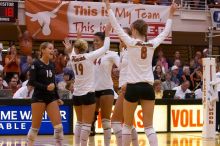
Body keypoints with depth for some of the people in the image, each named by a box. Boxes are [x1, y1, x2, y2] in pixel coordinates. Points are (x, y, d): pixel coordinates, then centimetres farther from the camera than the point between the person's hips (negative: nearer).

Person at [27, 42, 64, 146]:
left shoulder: (52, 65, 11)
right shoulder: (36, 64, -8)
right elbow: (31, 82, -14)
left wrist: (57, 98, 17)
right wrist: (46, 87, -23)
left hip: (51, 98, 6)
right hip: (39, 98, -6)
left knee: (58, 125, -3)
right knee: (35, 126, 0)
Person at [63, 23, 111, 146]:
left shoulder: (73, 57, 2)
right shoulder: (89, 56, -11)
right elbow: (105, 48, -3)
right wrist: (107, 34, 6)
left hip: (76, 94, 6)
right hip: (88, 94, -6)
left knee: (80, 122, 17)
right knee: (87, 124, -3)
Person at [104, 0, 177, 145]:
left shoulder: (131, 43, -7)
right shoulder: (152, 45, 2)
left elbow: (117, 27, -2)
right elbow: (166, 32, 17)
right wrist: (171, 15, 28)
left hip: (133, 87, -3)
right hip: (148, 88, 3)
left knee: (127, 125, 10)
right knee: (149, 126, 2)